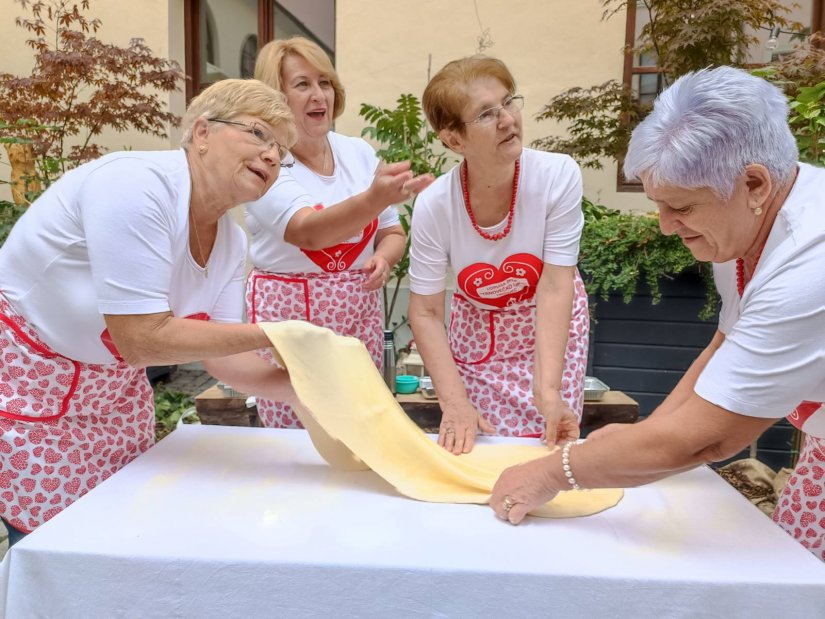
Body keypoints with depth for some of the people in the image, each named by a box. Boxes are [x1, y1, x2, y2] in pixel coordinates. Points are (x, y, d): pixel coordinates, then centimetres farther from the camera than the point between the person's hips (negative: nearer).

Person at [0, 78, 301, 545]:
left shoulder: (233, 243, -4)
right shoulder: (136, 185, -27)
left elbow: (223, 359, -4)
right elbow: (142, 339, -30)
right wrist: (272, 334, -28)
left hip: (115, 389, 7)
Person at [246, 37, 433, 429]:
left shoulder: (358, 152, 5)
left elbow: (392, 233, 13)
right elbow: (309, 232, -28)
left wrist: (384, 258, -10)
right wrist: (375, 198, -44)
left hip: (359, 317, 4)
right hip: (291, 318, -4)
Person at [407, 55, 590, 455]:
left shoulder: (558, 175, -26)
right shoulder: (434, 205, -23)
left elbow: (553, 290, -26)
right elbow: (426, 313, -17)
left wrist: (547, 391, -34)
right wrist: (453, 402, -25)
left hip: (552, 328, 0)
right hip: (476, 336, 1)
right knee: (472, 449, 3)